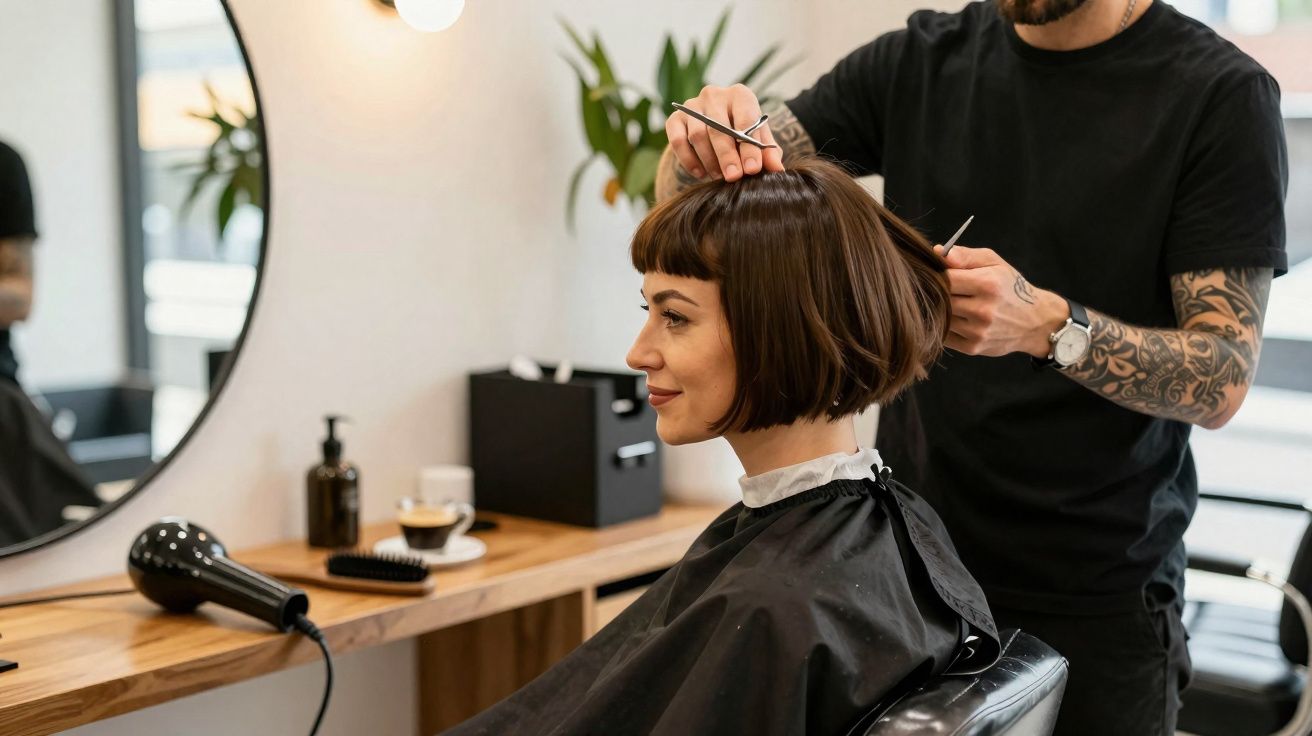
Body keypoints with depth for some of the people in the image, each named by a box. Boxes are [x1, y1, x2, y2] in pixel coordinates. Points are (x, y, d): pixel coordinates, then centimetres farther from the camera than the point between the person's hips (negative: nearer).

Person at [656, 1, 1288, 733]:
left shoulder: (1222, 96, -11)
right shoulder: (918, 62, 1)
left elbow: (1223, 379, -13)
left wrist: (1046, 325, -29)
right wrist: (706, 144, -22)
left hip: (1096, 603, -3)